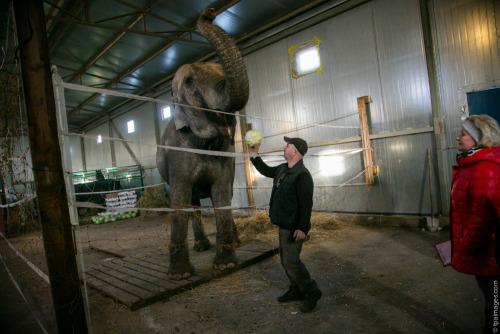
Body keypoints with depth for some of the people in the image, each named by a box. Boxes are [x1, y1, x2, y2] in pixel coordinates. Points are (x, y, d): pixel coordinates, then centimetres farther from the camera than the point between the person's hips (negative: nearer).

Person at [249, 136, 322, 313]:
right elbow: (266, 171, 27)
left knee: (291, 261, -6)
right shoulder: (283, 169, 8)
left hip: (294, 227, -10)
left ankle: (312, 293, 13)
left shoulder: (302, 175, -21)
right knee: (285, 259, 17)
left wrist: (302, 228, -28)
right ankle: (297, 291, 33)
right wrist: (254, 155, 22)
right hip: (283, 225, 10)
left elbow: (306, 203, -25)